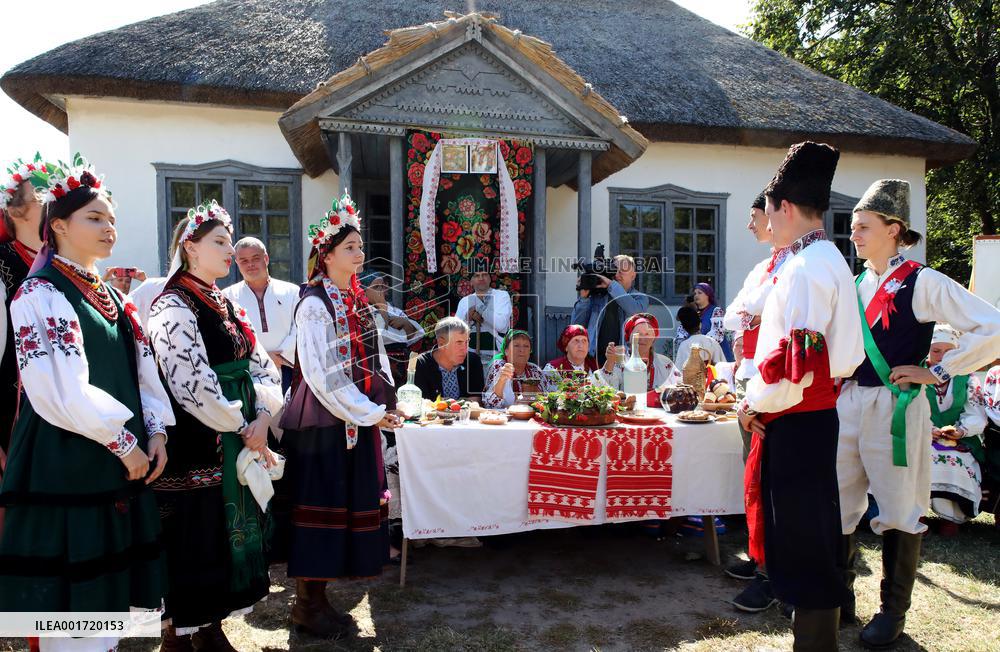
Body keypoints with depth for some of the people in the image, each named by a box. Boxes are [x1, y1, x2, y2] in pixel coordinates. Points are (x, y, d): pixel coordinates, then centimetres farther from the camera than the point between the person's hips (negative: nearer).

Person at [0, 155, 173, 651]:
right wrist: (124, 443, -14)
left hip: (121, 464, 8)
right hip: (67, 466, -7)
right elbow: (63, 391, -19)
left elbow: (143, 370, 14)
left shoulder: (112, 297, 14)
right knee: (72, 605, 1)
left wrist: (155, 432, 1)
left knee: (110, 592, 15)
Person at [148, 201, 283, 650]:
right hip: (196, 449, -8)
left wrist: (263, 416, -4)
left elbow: (262, 366, 12)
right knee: (195, 542, 2)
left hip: (236, 445, 8)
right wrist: (243, 429, -14)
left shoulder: (226, 306, 13)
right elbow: (193, 383, -22)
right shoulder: (174, 307, -12)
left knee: (230, 534, 15)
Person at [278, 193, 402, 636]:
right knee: (321, 507, 0)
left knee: (350, 505, 12)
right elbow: (322, 374, -18)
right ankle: (306, 606, 16)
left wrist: (385, 404, 4)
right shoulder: (315, 304, -12)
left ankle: (316, 596, 26)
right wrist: (371, 414, -16)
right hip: (323, 423, -8)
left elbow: (374, 358, 18)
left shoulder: (358, 301, 13)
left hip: (357, 420, 8)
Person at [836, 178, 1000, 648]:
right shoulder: (855, 285, 11)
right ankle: (840, 596, 28)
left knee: (897, 514, 6)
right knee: (837, 508, 11)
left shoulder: (922, 283, -8)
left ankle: (892, 613, 22)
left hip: (895, 408, -6)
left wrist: (938, 372, -12)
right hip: (847, 403, 6)